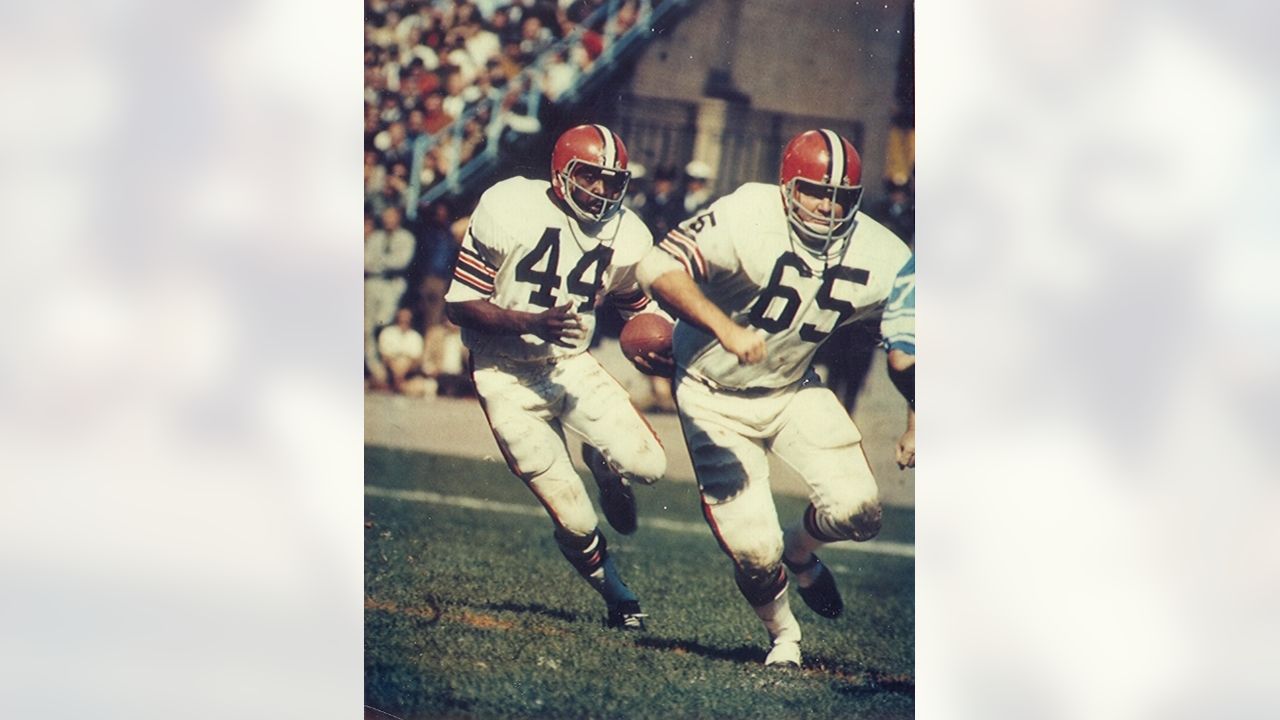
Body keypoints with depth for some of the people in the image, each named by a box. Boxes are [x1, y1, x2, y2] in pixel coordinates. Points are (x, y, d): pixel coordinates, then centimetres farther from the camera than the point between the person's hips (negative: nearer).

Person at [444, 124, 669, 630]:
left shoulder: (627, 238, -5)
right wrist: (533, 323, -30)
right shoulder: (508, 211, -19)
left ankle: (604, 467, 20)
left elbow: (635, 308, 13)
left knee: (648, 464, -18)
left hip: (573, 365, 4)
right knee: (574, 522, -7)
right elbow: (459, 304, -16)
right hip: (507, 375, -4)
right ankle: (619, 599, 23)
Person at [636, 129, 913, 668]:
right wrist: (724, 327, -47)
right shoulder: (749, 218, -28)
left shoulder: (881, 259, -14)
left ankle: (800, 552, 24)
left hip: (793, 390, 4)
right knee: (753, 553, -9)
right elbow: (658, 267, -35)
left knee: (856, 511, -13)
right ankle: (783, 637, 25)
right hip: (715, 396, -4)